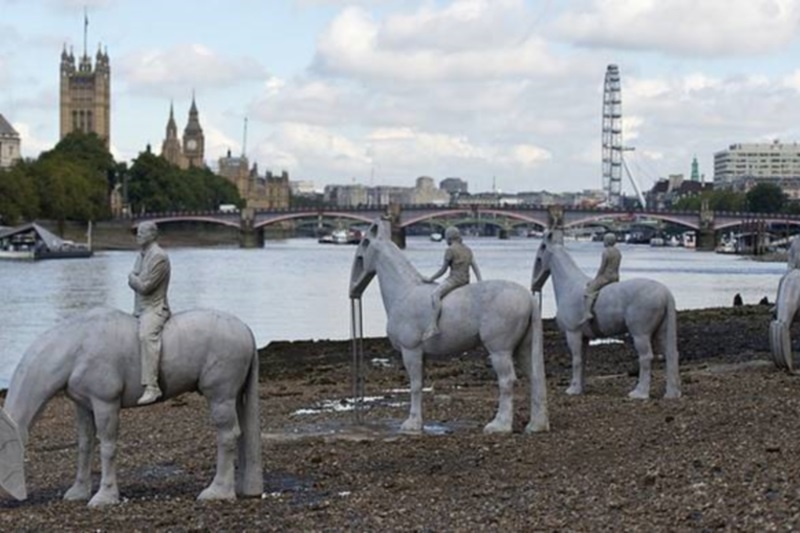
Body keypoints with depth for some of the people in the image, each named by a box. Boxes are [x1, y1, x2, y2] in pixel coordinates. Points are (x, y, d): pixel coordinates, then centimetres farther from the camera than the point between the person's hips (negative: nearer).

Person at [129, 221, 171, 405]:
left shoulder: (158, 257, -14)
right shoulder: (141, 255, 16)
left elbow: (145, 286, -18)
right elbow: (132, 282, 20)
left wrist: (133, 278, -1)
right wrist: (136, 281, 0)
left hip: (154, 308, -11)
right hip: (139, 308, 11)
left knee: (147, 335, -35)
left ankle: (151, 387, -45)